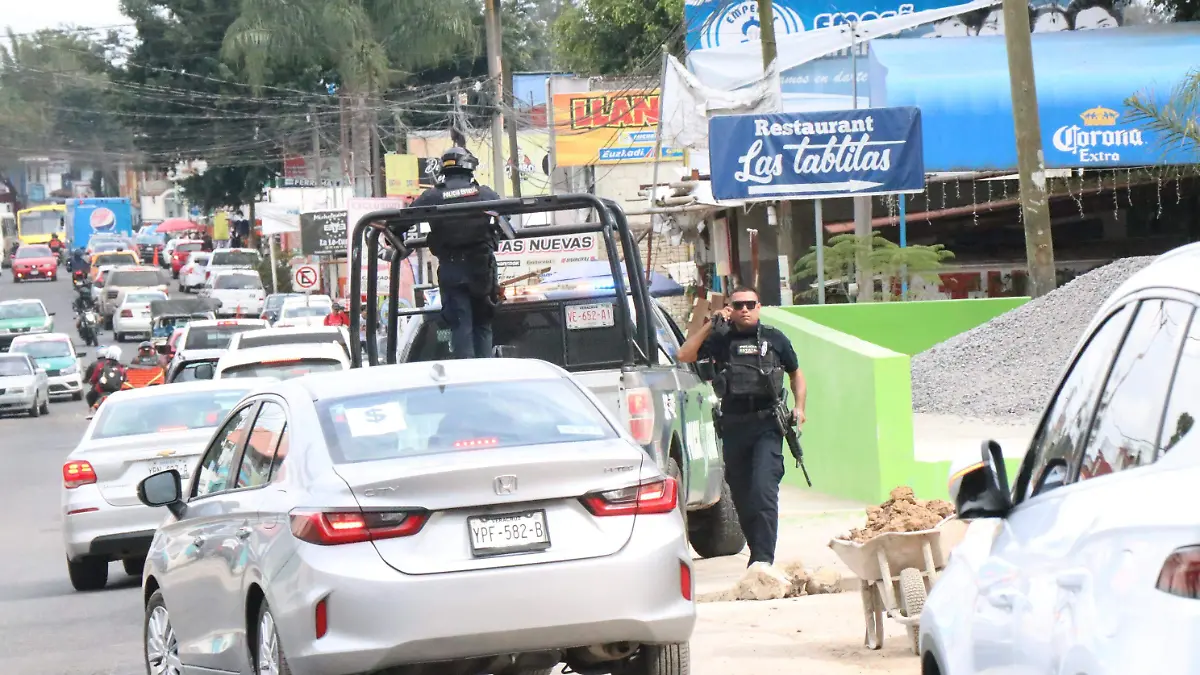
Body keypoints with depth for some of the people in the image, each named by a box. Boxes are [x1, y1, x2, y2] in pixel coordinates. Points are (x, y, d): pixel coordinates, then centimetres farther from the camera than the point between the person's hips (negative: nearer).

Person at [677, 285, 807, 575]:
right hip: (733, 424, 3)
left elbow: (796, 374, 21)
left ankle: (763, 559, -20)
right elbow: (684, 355, -1)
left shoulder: (774, 339, 9)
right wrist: (710, 325, -3)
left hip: (766, 423, -3)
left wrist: (799, 407, 7)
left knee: (764, 490, -16)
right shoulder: (721, 339, 10)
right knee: (741, 494, 6)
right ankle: (758, 555, 18)